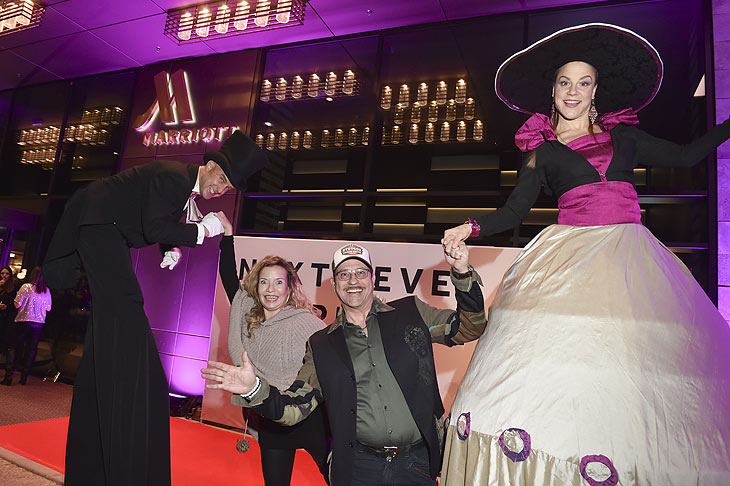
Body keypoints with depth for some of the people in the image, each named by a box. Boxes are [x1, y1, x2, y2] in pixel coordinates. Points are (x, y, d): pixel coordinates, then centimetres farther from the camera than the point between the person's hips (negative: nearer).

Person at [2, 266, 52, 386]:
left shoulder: (26, 287, -8)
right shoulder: (46, 291, 2)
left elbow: (17, 304, -7)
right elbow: (48, 308, 9)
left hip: (24, 322, -3)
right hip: (39, 323, 3)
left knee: (17, 349, 5)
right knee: (31, 349, 9)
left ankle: (8, 376, 4)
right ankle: (24, 376, 13)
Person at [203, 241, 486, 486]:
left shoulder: (412, 313, 3)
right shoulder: (321, 345, 4)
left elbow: (469, 328, 4)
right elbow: (294, 408, 3)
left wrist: (462, 272, -11)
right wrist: (254, 389, -15)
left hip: (418, 463, 0)